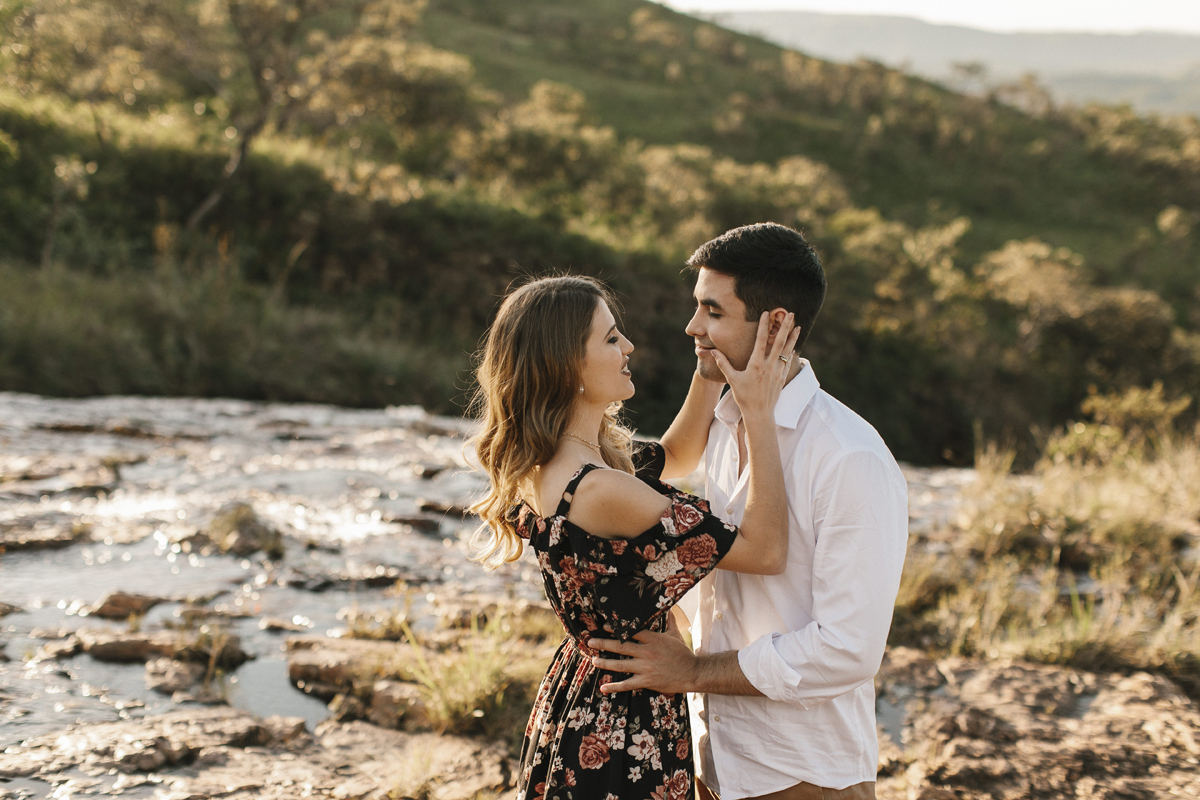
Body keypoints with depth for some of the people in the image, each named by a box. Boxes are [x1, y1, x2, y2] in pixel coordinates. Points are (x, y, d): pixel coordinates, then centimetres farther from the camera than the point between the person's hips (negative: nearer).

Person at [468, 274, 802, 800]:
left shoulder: (546, 468, -1)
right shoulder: (598, 491, -30)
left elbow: (673, 456, 18)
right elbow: (765, 550, -23)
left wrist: (714, 371, 6)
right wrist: (758, 414, -18)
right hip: (626, 730, -9)